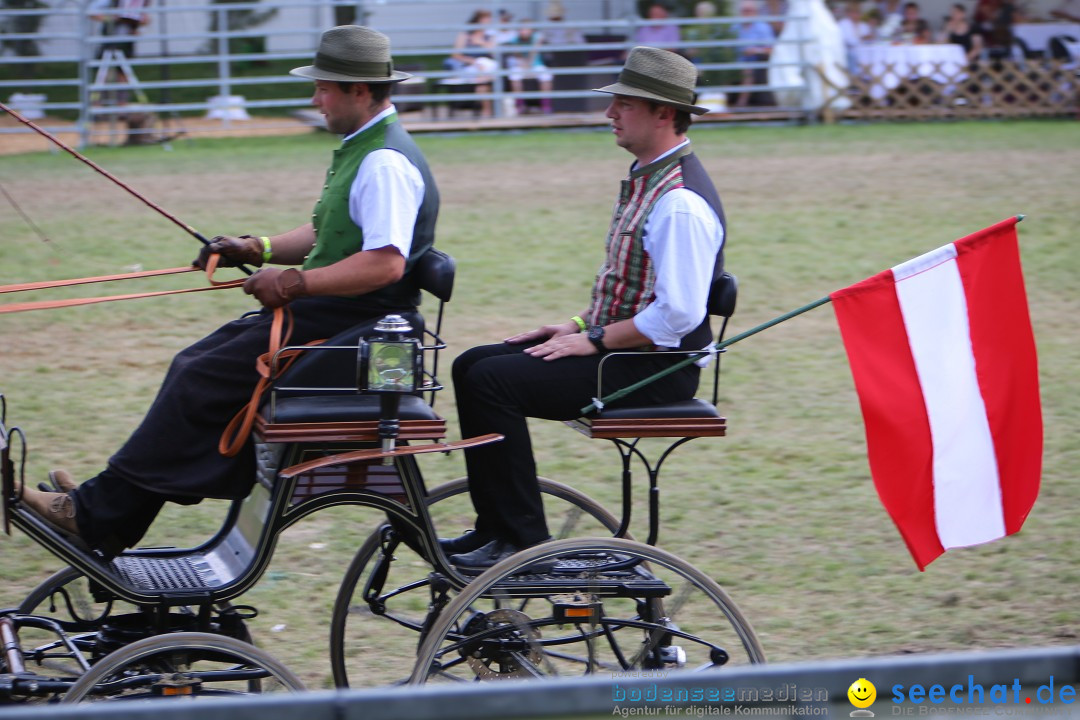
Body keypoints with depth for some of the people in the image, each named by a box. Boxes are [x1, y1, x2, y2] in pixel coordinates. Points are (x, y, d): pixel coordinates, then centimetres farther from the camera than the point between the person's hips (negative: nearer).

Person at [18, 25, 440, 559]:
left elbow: (386, 263, -29)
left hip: (348, 325, -11)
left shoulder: (386, 163, -19)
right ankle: (108, 502, 4)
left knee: (200, 382, -14)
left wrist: (293, 282, -24)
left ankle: (98, 517, -10)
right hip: (323, 314, 11)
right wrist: (258, 250, 12)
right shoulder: (359, 150, 16)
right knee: (193, 367, 5)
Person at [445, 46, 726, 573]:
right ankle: (493, 528, 7)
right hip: (615, 347, 11)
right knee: (472, 366, 7)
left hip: (654, 370, -11)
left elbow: (677, 315, -26)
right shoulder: (647, 178, 14)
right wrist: (578, 327, 11)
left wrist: (593, 341, -17)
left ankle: (521, 541, -13)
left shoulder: (681, 202, -20)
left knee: (491, 380, -20)